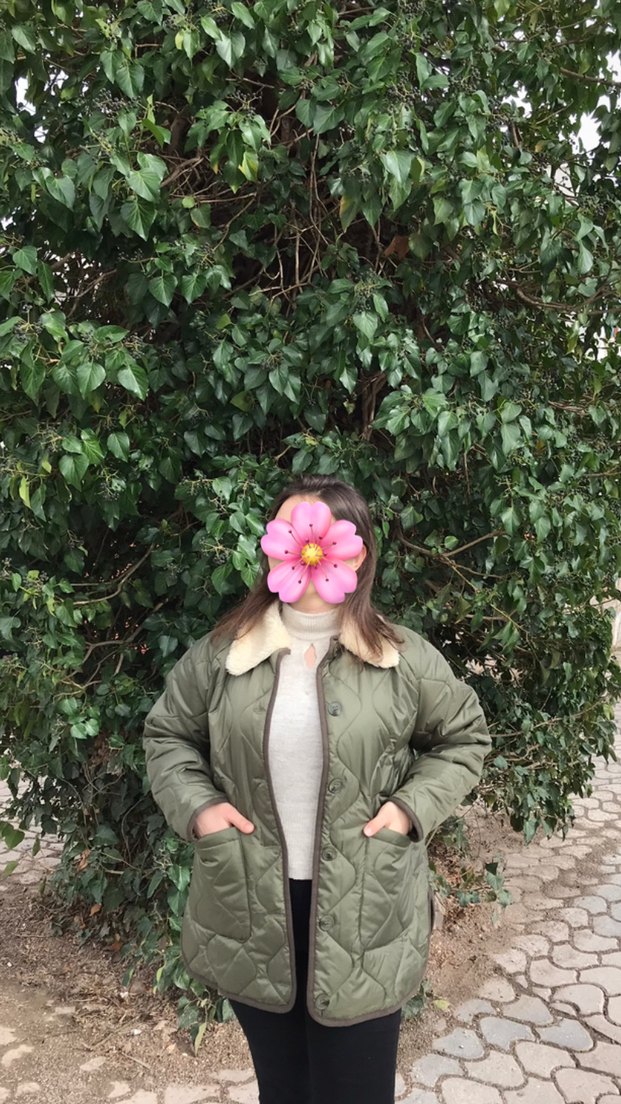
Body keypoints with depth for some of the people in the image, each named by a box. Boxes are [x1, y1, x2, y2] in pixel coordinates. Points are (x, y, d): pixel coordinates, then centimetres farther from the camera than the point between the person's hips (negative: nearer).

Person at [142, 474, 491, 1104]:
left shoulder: (403, 659, -8)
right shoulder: (220, 654, -4)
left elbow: (463, 737, 5)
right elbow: (167, 734, 9)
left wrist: (414, 806, -8)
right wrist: (194, 804, -6)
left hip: (361, 915, -1)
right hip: (249, 910, 2)